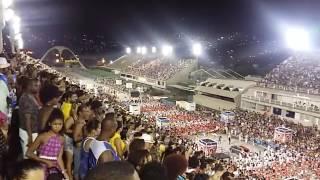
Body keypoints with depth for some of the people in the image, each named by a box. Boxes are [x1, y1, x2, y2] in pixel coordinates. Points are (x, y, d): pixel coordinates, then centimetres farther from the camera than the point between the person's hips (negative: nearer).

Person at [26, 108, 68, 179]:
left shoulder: (61, 138, 2)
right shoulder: (43, 136, -10)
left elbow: (59, 158, 1)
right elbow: (29, 153, -9)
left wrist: (63, 172, -10)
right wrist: (46, 161, -13)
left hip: (54, 170, 4)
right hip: (42, 169, -4)